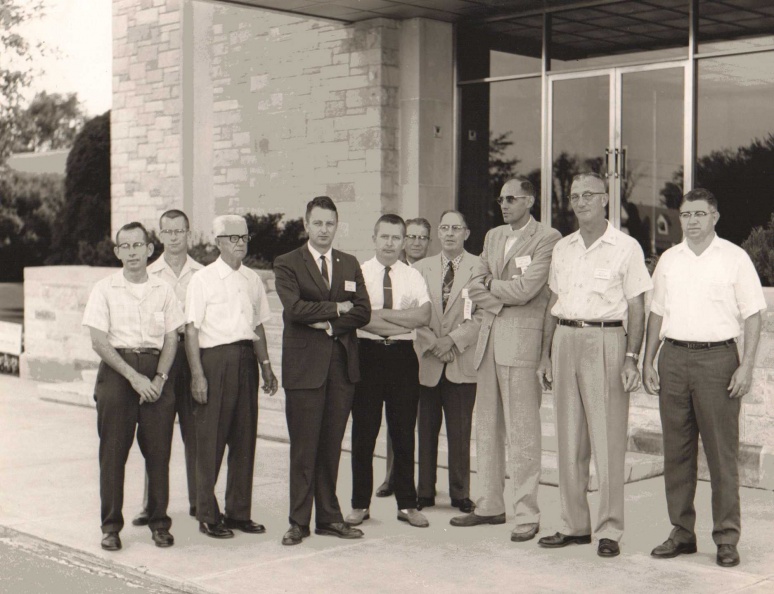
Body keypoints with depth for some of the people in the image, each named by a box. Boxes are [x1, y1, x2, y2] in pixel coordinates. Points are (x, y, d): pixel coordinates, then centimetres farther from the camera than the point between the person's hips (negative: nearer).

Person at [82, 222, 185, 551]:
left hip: (155, 370, 2)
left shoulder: (163, 290, 8)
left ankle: (159, 522, 12)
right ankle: (111, 526, 9)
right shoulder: (104, 289, 1)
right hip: (116, 371, -2)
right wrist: (134, 376, -13)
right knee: (113, 451, -1)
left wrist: (159, 378, -8)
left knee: (158, 449, 1)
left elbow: (171, 339, 7)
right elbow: (99, 341, -5)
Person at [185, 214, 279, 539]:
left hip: (246, 360, 6)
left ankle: (239, 512, 19)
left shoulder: (253, 280, 13)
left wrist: (266, 365, 11)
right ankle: (208, 516, 9)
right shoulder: (203, 279, -4)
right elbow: (191, 330, -7)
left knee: (245, 438, 8)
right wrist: (197, 374, -13)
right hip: (215, 360, -5)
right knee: (210, 439, -1)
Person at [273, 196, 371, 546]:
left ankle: (329, 517, 17)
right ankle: (299, 521, 7)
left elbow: (363, 312, 4)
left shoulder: (350, 265, 15)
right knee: (304, 448, -2)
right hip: (304, 366, -4)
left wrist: (328, 324, -9)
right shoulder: (287, 264, 1)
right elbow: (295, 308, -14)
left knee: (332, 445, 8)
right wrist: (338, 308, -6)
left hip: (342, 365, 4)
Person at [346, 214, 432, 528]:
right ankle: (360, 504, 13)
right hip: (368, 354, -1)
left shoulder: (413, 276, 8)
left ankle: (407, 504, 16)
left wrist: (381, 314, -12)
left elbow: (424, 316, -7)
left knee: (404, 434, 6)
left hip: (403, 356, 2)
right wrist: (404, 322, -13)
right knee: (363, 434, 3)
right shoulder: (358, 274, 2)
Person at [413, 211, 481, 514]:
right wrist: (433, 343, -7)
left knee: (460, 432, 1)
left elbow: (482, 314, -4)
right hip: (427, 362, 2)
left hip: (462, 362, -2)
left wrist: (453, 339, -11)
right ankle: (424, 492, 15)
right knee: (426, 430, 5)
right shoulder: (421, 268, 12)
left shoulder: (480, 268, 2)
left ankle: (460, 494, 12)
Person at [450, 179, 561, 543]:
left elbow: (524, 290, -14)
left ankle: (527, 514, 0)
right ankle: (490, 505, 20)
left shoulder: (547, 239, -5)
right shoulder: (493, 236, 18)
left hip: (521, 339, -7)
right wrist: (503, 298, -5)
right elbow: (475, 287, 12)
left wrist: (490, 285, 1)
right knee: (487, 427, 11)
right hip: (489, 337, 7)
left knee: (522, 431, -6)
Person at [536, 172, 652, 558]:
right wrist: (545, 355, 12)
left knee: (608, 439, -4)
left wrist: (631, 359, -11)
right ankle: (574, 525, 15)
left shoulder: (626, 248, 0)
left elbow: (636, 309, -2)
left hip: (606, 341, -5)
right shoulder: (562, 248, 14)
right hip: (565, 340, 5)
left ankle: (609, 530, 3)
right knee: (569, 439, 7)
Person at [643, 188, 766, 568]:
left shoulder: (735, 258, 1)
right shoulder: (668, 260, 13)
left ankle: (726, 538, 5)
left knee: (722, 452, -2)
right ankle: (682, 532, 15)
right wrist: (648, 361, 10)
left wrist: (746, 366, -8)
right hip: (674, 357, 4)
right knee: (676, 451, 6)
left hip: (717, 357, -4)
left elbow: (753, 315, 0)